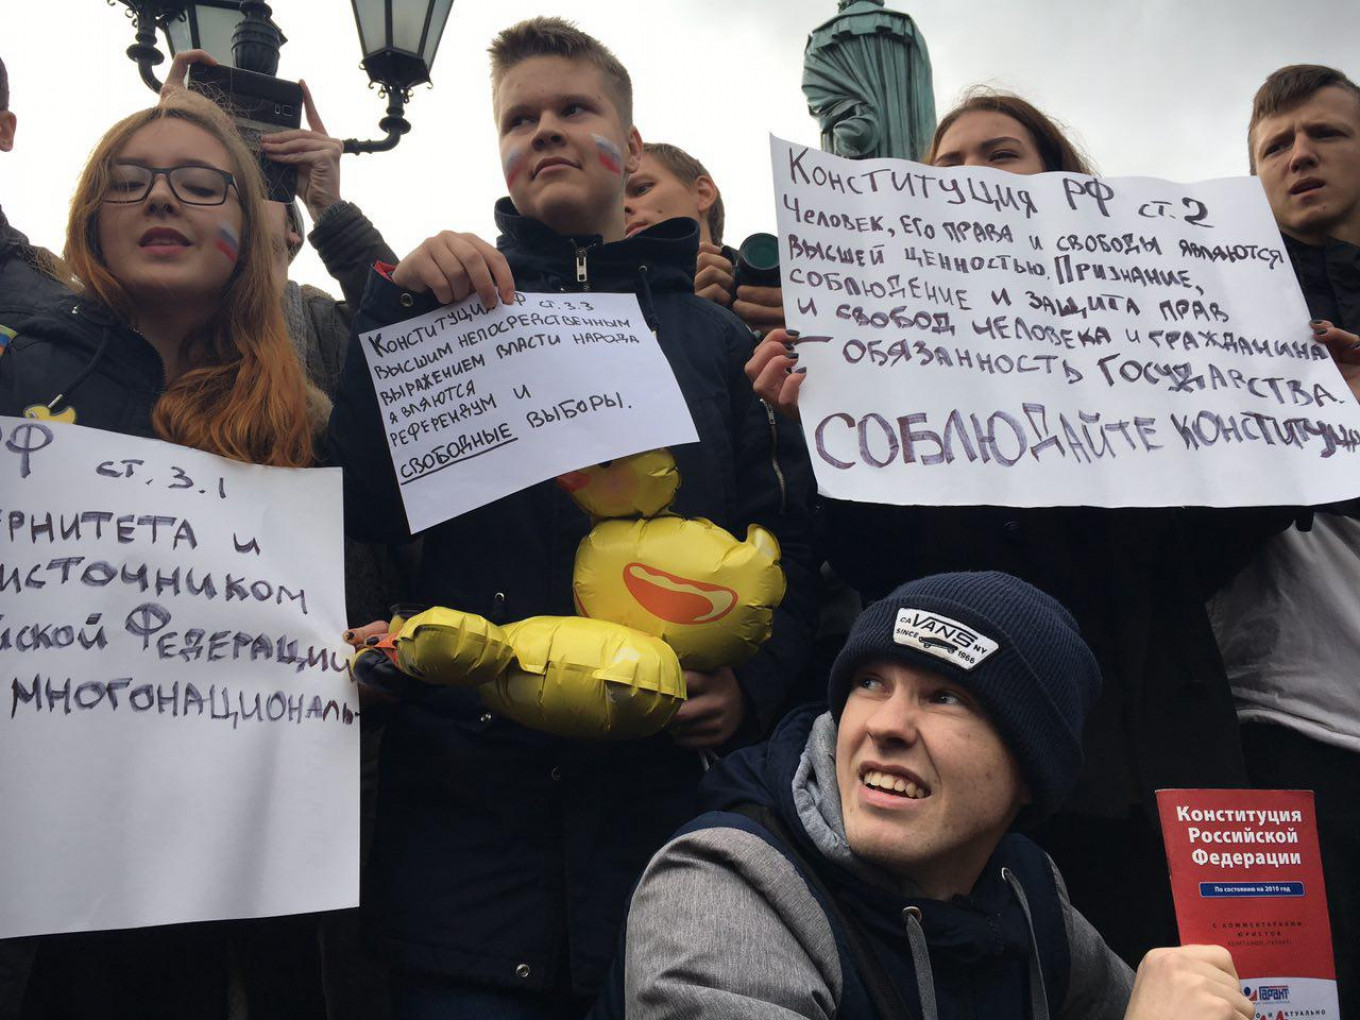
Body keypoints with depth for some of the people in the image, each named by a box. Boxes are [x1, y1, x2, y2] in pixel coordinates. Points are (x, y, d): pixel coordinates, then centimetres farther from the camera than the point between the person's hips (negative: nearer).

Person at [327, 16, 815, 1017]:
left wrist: (754, 682, -8)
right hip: (465, 794, -1)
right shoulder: (452, 310, 9)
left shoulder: (714, 337, 12)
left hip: (660, 793, 1)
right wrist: (397, 308, -12)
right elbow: (364, 510, -5)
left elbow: (786, 547, 9)